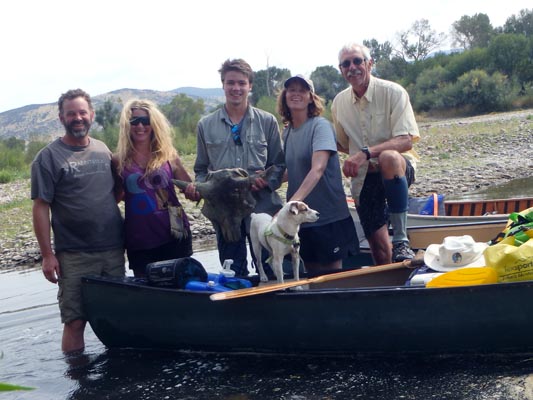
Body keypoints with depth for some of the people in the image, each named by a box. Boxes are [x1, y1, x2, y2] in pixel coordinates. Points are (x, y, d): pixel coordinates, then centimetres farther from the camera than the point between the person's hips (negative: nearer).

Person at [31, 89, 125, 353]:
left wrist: (124, 239, 9)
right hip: (74, 257, -4)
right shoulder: (48, 157, -4)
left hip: (113, 251, 5)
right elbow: (41, 207, -7)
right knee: (75, 321, -1)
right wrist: (47, 255, -13)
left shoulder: (104, 150, 11)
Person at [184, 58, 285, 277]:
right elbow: (201, 169, 14)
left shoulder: (267, 122, 6)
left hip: (262, 207, -1)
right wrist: (197, 187, -7)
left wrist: (269, 181, -14)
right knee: (233, 275, 10)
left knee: (270, 274, 6)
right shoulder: (206, 125, 9)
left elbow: (279, 163, 6)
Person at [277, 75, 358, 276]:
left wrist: (293, 201, -36)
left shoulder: (320, 125, -12)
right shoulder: (287, 131, 9)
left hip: (329, 216, -6)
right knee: (313, 276, 14)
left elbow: (318, 169, -26)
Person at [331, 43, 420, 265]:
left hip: (397, 168, -5)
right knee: (379, 246, -5)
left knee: (388, 157, -41)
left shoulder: (392, 92, -10)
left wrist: (366, 153, -32)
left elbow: (406, 141, -19)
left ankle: (401, 240, -33)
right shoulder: (339, 103, 6)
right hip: (363, 178, 5)